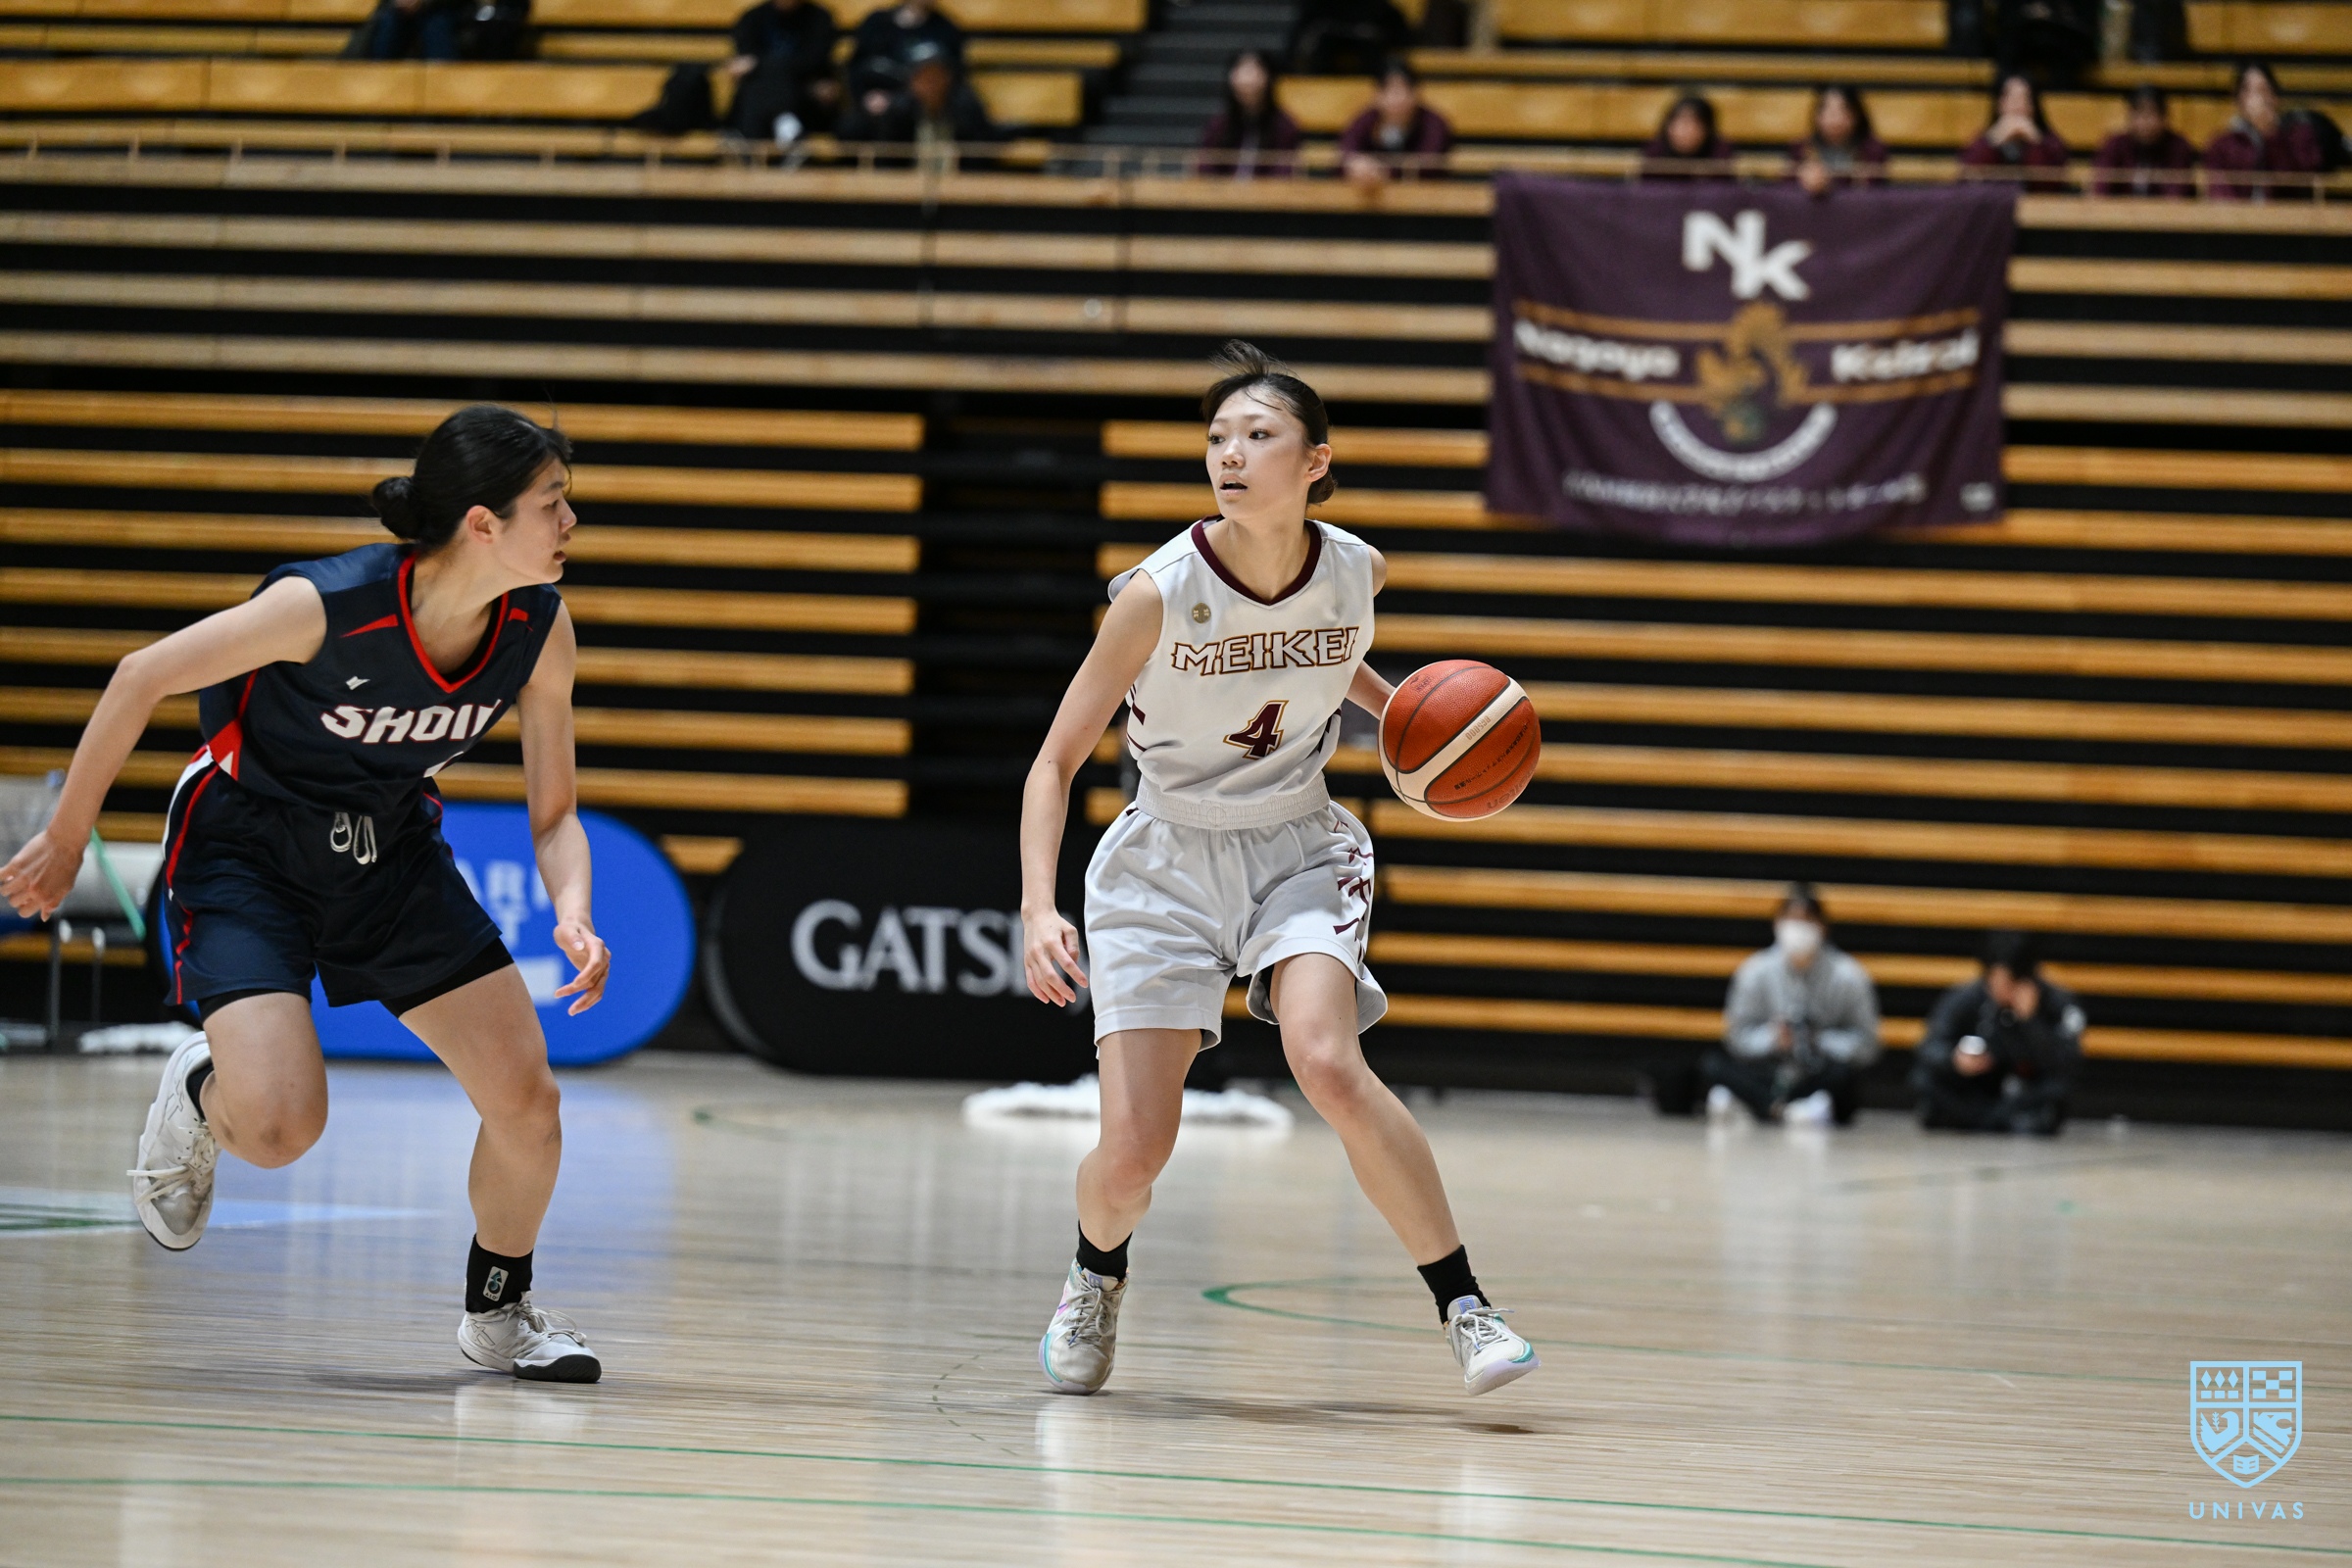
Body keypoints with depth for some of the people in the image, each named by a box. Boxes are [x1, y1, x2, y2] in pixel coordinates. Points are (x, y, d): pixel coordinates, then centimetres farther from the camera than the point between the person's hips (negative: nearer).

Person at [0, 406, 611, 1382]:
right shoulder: (327, 605, -31)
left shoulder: (539, 628, -16)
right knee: (283, 1126, -24)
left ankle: (497, 1311, 22)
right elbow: (143, 678, -18)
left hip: (391, 847, 5)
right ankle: (198, 1095, 14)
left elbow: (553, 814, -5)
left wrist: (572, 916, -26)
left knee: (527, 1101, -6)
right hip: (245, 850, -5)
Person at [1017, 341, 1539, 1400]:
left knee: (1327, 1064, -29)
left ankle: (1464, 1308, -18)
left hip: (1296, 848, 1)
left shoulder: (1354, 570, -10)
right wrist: (1038, 909, -26)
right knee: (1132, 1154, -8)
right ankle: (1096, 1279, 29)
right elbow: (1057, 762, -14)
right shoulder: (1158, 595, -21)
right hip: (1164, 862, -1)